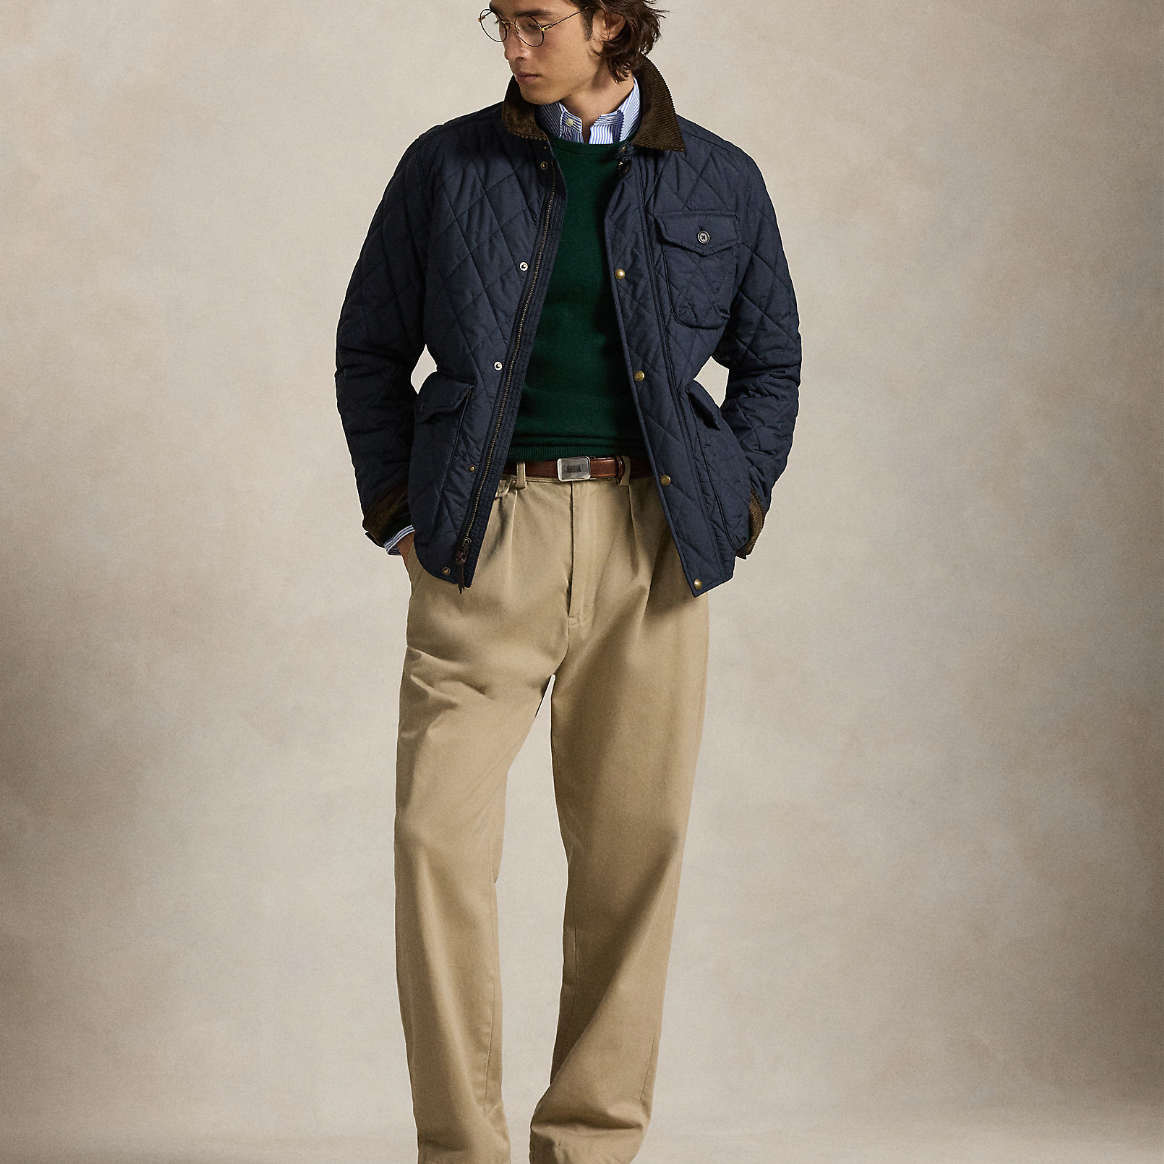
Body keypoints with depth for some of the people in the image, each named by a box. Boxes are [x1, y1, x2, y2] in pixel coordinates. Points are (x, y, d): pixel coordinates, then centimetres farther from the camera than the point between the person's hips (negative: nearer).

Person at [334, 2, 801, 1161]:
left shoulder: (719, 182, 7)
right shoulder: (446, 166, 6)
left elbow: (769, 359, 18)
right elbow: (369, 347, 13)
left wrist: (736, 507, 7)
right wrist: (400, 512, 5)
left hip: (649, 543, 1)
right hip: (485, 538, -1)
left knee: (633, 847, 3)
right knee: (439, 835, -11)